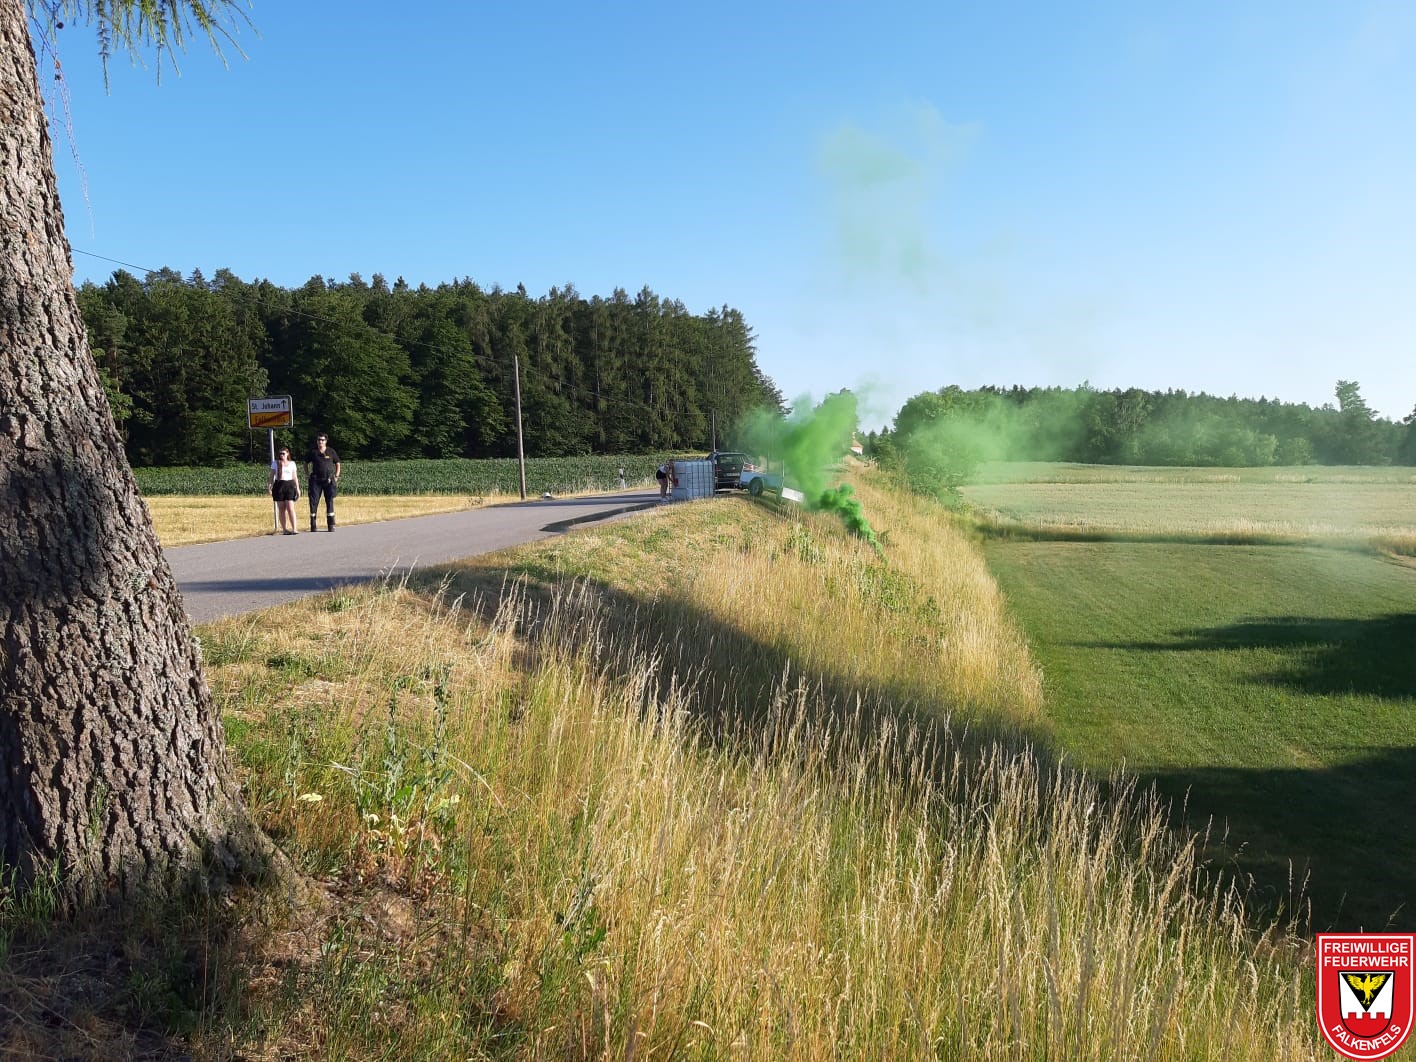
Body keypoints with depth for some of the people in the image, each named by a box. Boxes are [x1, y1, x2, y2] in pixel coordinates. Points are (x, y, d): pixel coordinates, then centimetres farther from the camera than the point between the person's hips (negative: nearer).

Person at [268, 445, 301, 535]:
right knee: (281, 508, 2)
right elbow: (272, 476, 7)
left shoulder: (292, 463, 11)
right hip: (279, 485, 0)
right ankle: (284, 529, 5)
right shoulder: (275, 463, 9)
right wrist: (270, 486, -2)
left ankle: (294, 528, -14)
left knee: (290, 508, -11)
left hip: (289, 485, 0)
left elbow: (295, 477, 13)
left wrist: (297, 488, 8)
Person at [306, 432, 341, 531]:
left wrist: (336, 476, 3)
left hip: (329, 480, 0)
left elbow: (337, 464, 12)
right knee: (313, 501, -2)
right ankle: (313, 525, 4)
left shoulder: (331, 451, 4)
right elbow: (305, 463, 16)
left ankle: (331, 525, 8)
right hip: (316, 480, 0)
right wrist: (308, 475, 6)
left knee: (330, 502, 2)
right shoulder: (313, 452, 5)